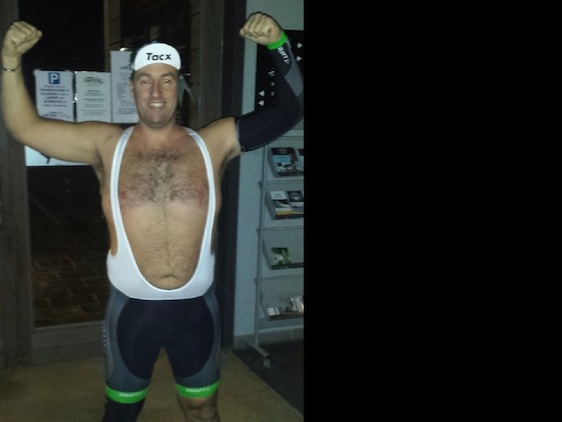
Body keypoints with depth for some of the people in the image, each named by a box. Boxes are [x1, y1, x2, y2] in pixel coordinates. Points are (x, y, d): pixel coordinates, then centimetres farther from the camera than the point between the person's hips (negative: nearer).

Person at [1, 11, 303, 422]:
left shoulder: (214, 143, -5)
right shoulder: (107, 145, -4)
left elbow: (290, 109, -6)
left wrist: (279, 43, -18)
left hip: (197, 308, 0)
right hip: (132, 309, 0)